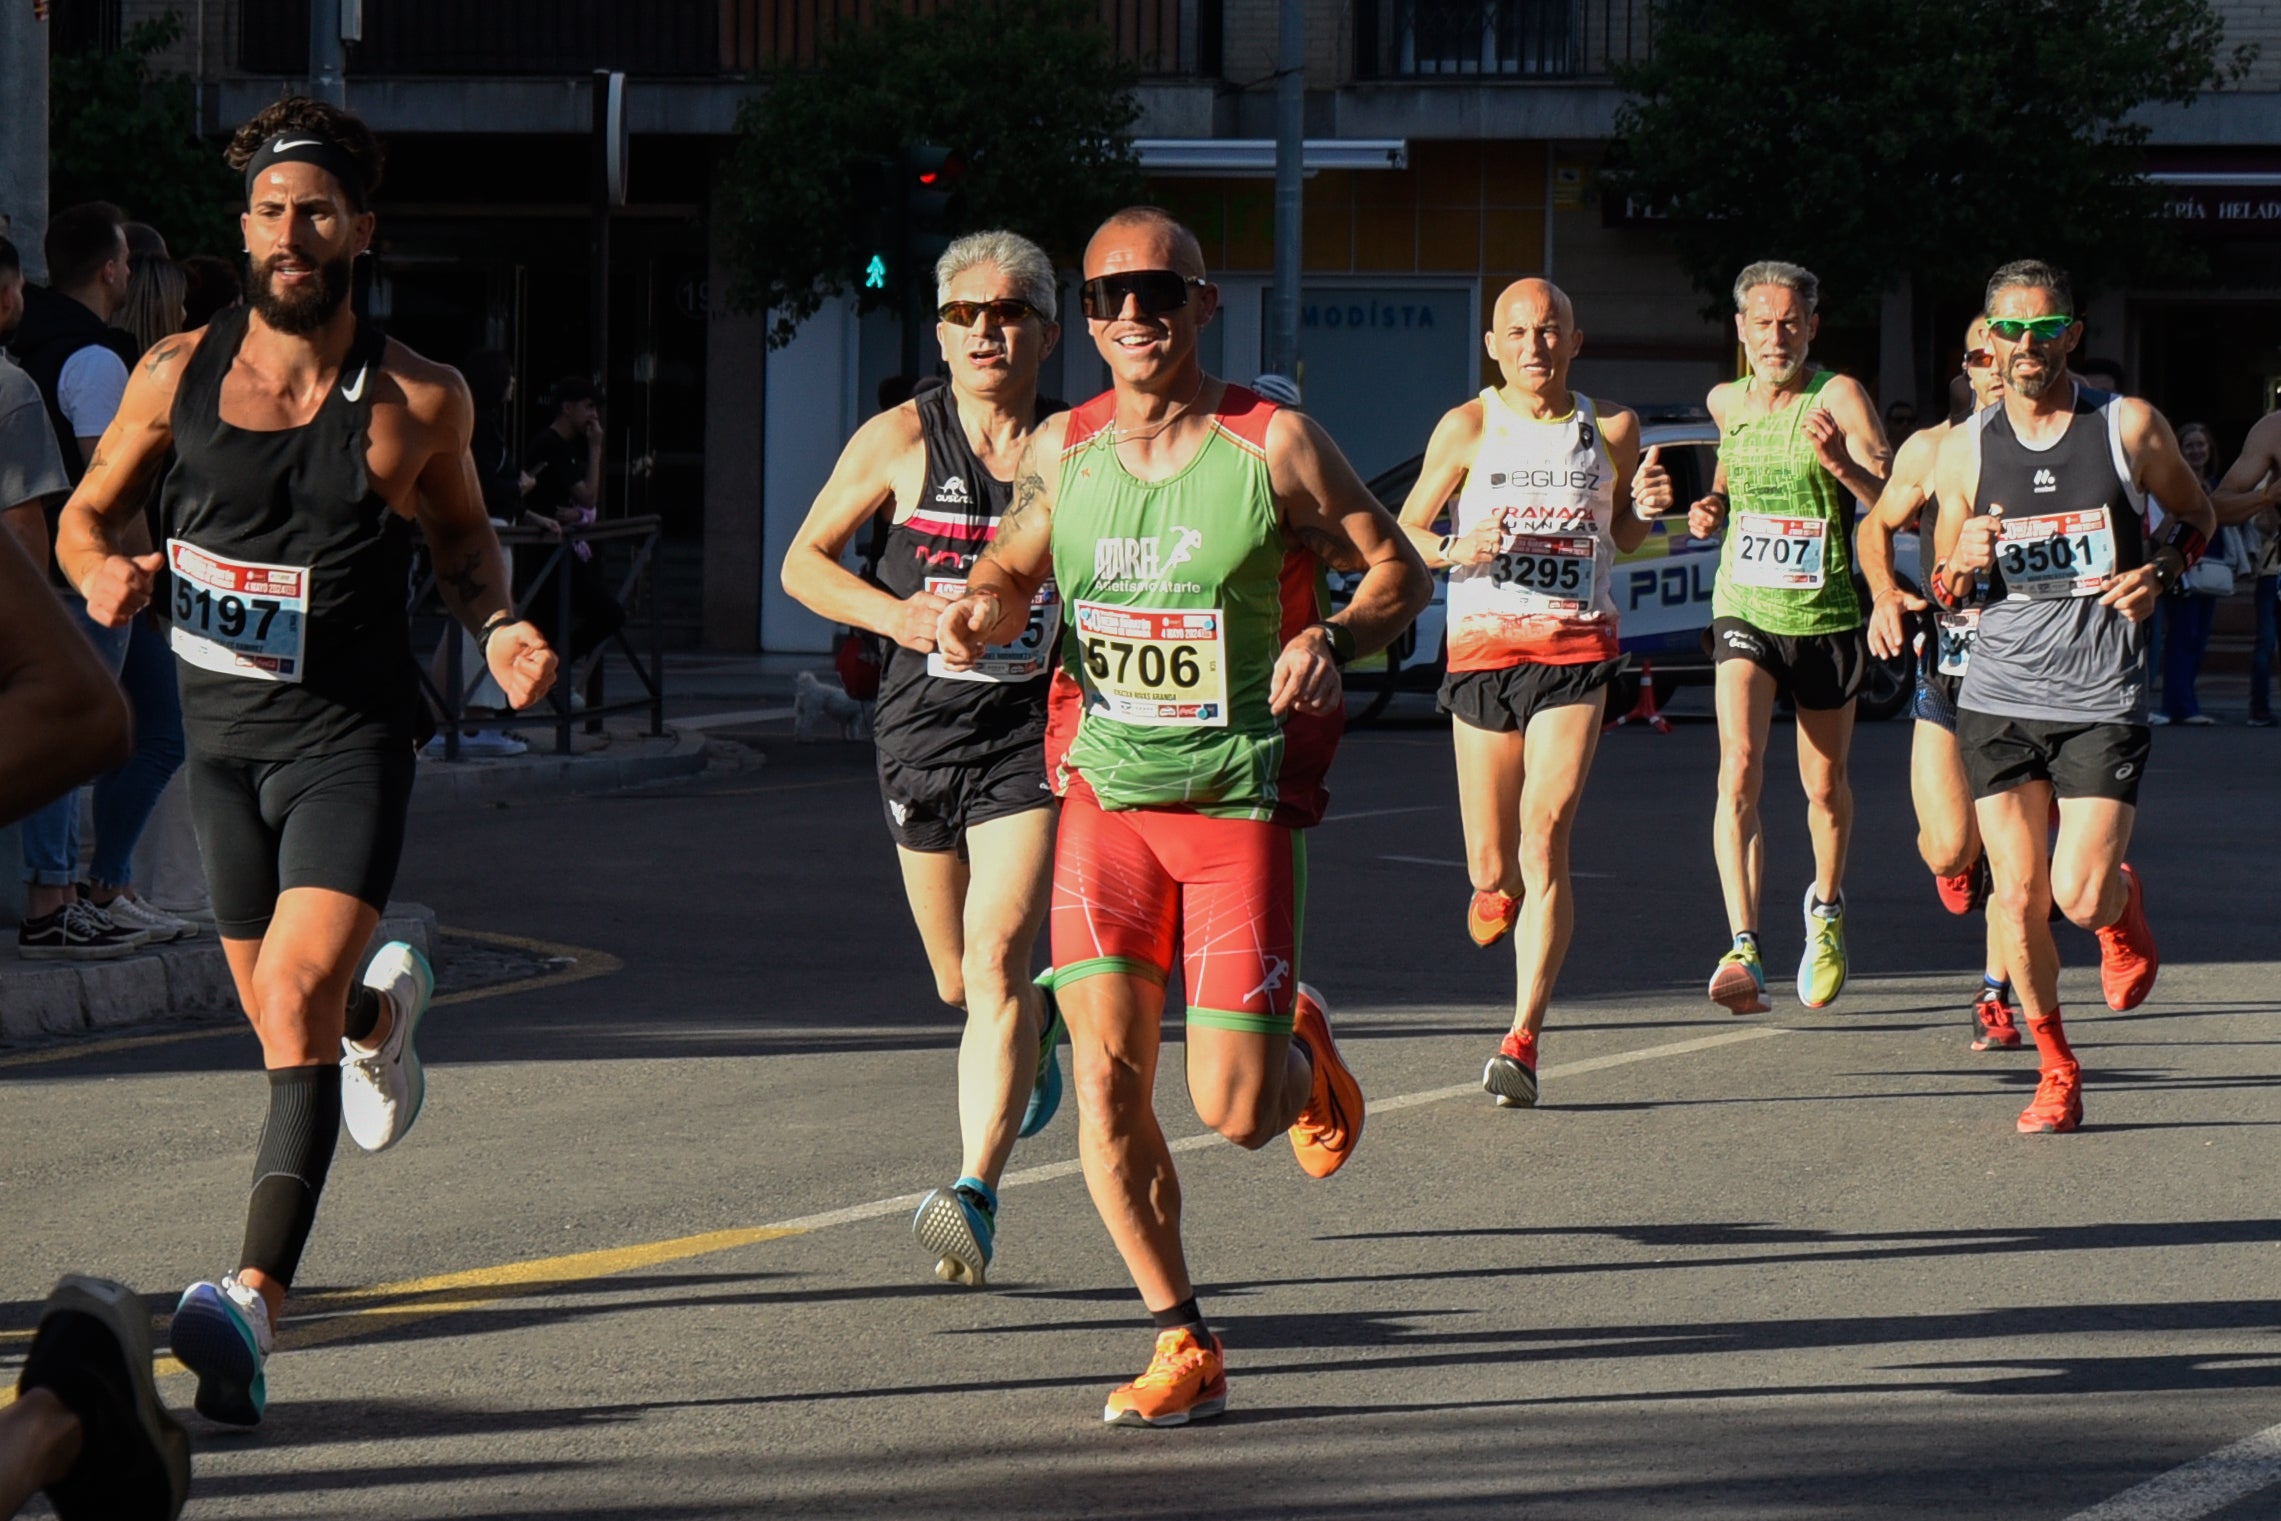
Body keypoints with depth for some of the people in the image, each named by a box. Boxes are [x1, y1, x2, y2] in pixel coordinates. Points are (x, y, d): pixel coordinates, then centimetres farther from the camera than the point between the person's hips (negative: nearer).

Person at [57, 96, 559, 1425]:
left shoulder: (421, 401, -6)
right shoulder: (177, 375, -3)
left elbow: (461, 530, 13)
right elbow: (87, 514, 9)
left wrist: (498, 626, -6)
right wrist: (102, 572, -14)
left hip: (352, 733, -4)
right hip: (222, 730, 4)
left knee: (297, 997, -22)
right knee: (282, 1012, 18)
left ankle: (259, 1297, -28)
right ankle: (387, 1009, 57)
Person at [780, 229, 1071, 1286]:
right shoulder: (901, 439, 0)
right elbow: (803, 562, 6)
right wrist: (894, 613, -11)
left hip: (1036, 733, -2)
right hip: (922, 731, 2)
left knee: (996, 955, -19)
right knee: (961, 982, 16)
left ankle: (974, 1197, -22)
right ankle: (1036, 1024, 53)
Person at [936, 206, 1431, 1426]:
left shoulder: (1272, 443, -7)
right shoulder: (1062, 450, 4)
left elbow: (1400, 571, 0)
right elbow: (1013, 565, 20)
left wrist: (1329, 639, -20)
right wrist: (983, 611, -3)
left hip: (1238, 802, -3)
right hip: (1103, 789, 3)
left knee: (1234, 1112, -7)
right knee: (1104, 1070, -11)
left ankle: (1300, 1053, 32)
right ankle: (1182, 1346, 2)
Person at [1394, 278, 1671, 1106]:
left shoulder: (1611, 429, 7)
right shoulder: (1467, 428, 3)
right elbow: (1402, 534, 7)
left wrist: (1644, 508, -1)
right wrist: (1456, 548, -14)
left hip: (1577, 648, -1)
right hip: (1482, 647, 1)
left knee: (1544, 842, -15)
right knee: (1493, 867, 5)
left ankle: (1523, 1039, -15)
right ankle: (1495, 887, 46)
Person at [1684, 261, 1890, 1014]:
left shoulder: (1838, 398, -10)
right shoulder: (1726, 403, 5)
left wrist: (1840, 462, -33)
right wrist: (1710, 508, 7)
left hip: (1826, 618, -2)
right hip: (1745, 612, 2)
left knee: (1824, 787, 14)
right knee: (1739, 770, -20)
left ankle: (1826, 910, 44)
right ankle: (1744, 952, -29)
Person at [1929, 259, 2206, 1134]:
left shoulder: (2130, 428, -1)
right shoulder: (1963, 451, 5)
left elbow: (2196, 515, 15)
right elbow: (1945, 592, 14)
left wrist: (2159, 574, -5)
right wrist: (1962, 567, -9)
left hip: (2104, 701, -2)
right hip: (1999, 699, 2)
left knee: (2082, 898, -11)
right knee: (2019, 900, -2)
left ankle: (2125, 908, 27)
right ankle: (2055, 1072, 16)